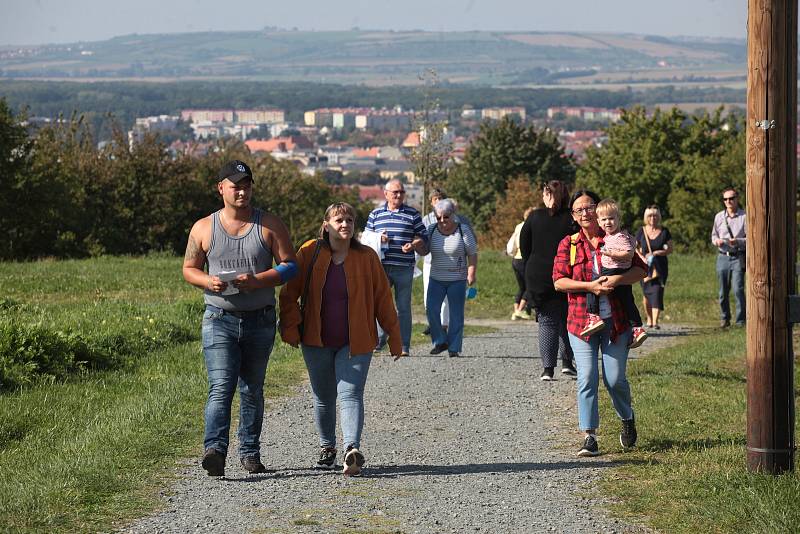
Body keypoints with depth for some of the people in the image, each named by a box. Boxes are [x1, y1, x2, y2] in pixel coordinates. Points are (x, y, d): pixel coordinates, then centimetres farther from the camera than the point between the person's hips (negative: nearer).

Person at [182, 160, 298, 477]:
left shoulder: (269, 225, 1)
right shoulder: (203, 229, 3)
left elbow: (290, 266, -2)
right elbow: (189, 269, 10)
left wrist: (257, 280, -18)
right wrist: (208, 281, -12)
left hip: (260, 321, 2)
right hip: (219, 320, -1)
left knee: (252, 390, 12)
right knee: (221, 387, -17)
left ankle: (250, 452, 23)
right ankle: (215, 450, -28)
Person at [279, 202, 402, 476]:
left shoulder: (367, 257, -2)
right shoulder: (309, 254, -2)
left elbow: (383, 299, 3)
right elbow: (289, 294, 2)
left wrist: (394, 337, 5)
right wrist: (290, 328, -10)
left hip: (355, 343, -2)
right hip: (317, 342, 2)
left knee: (350, 394, -16)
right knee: (323, 398, 12)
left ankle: (352, 449, -30)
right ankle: (327, 448, 28)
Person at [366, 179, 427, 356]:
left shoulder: (413, 214, 7)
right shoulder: (376, 214, 12)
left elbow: (423, 238, 7)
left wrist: (413, 245, -14)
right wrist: (377, 239, -6)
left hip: (404, 268, -1)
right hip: (381, 267, 1)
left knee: (403, 307, 4)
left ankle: (403, 347, 7)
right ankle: (379, 340, 8)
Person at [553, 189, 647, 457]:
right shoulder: (568, 244, 5)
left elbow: (641, 269, 0)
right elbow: (558, 281, -2)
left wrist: (617, 279, -18)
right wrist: (589, 286, -16)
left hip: (615, 321, 0)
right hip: (581, 321, 0)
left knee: (615, 379, -1)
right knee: (587, 379, -7)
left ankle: (627, 420, 28)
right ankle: (589, 437, -3)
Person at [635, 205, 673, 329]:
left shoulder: (664, 232, 2)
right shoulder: (641, 231, 3)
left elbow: (670, 249, 2)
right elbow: (635, 248, 9)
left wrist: (657, 253, -14)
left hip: (660, 267, -1)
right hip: (645, 267, 1)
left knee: (657, 292, -12)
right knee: (647, 293, 6)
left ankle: (655, 321, -16)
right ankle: (649, 318, 25)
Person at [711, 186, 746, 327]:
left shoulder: (744, 217, -1)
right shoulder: (719, 217, 11)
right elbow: (714, 235, 20)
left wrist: (738, 241, -19)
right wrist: (716, 241, -3)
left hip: (738, 258, -4)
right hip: (723, 257, 4)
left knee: (738, 289, -12)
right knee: (723, 291, 7)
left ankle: (740, 321, -7)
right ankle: (724, 318, 22)